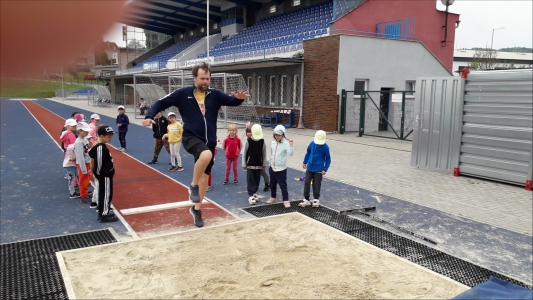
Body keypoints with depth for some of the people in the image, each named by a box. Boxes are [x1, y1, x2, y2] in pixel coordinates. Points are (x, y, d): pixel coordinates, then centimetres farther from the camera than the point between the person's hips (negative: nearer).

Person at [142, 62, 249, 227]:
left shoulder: (215, 95, 2)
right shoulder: (183, 93, -5)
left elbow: (232, 101, 1)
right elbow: (161, 103, 0)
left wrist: (239, 98, -22)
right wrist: (149, 116, -15)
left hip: (209, 141, 5)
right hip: (191, 137, -4)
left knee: (205, 175, 13)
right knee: (206, 155, -37)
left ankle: (197, 209, 32)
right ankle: (193, 186, -10)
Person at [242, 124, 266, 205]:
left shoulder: (262, 141, -4)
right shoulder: (248, 141, -11)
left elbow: (264, 153, 4)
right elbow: (244, 153, -6)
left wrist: (264, 164, 5)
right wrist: (244, 164, -5)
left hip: (259, 165, 3)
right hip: (250, 164, -3)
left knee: (257, 180, 10)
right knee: (250, 180, -3)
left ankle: (254, 193, 25)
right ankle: (250, 196, -1)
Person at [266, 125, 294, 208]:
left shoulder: (286, 143, -13)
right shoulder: (273, 143, 5)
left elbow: (290, 154, -25)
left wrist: (291, 145, -39)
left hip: (281, 169, -6)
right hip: (272, 168, 6)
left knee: (283, 185, -1)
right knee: (272, 185, 18)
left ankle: (286, 200, 9)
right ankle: (273, 198, 35)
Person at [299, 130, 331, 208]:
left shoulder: (325, 147, -12)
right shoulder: (312, 143, -4)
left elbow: (328, 159, -5)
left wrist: (325, 169, -9)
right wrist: (305, 162, 18)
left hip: (318, 170, -3)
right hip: (309, 168, 3)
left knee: (316, 185, 6)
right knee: (306, 183, 3)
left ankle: (316, 199, 23)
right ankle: (306, 199, 13)